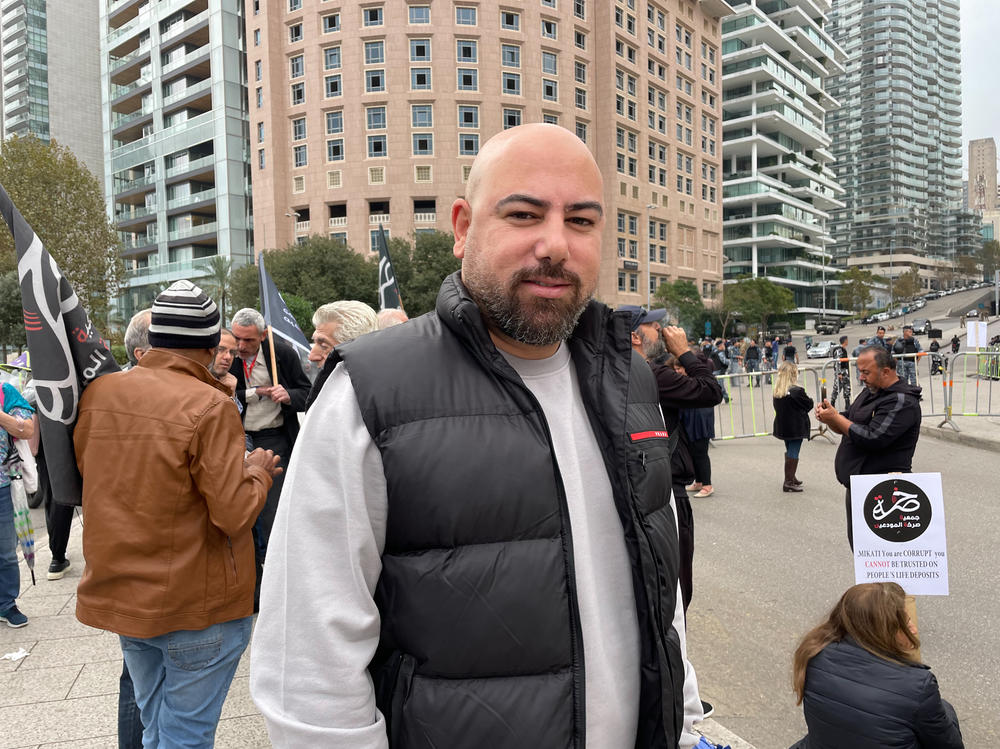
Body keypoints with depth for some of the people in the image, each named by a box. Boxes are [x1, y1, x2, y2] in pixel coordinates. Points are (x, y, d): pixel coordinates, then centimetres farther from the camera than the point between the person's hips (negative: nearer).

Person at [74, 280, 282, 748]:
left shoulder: (98, 392, -1)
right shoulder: (209, 406, -21)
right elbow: (235, 514, -22)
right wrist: (256, 471, -3)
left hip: (118, 596, 7)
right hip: (195, 606, -6)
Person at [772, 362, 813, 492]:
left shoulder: (777, 391, -1)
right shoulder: (797, 391, -20)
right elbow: (809, 405, -8)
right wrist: (810, 399, 12)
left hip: (782, 426, 7)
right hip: (796, 427, -7)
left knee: (789, 451, 20)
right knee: (793, 453, 0)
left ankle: (791, 478, 33)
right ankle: (789, 482, 2)